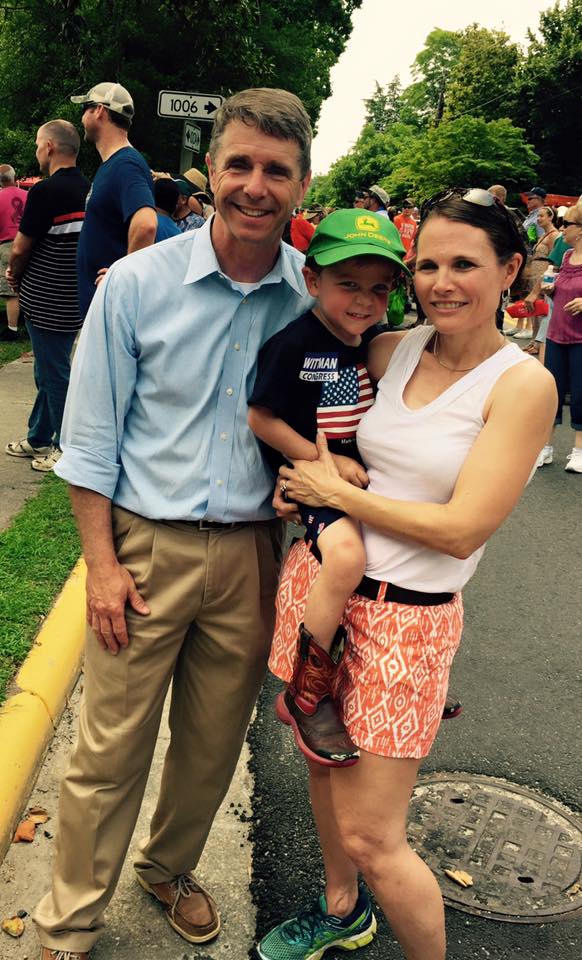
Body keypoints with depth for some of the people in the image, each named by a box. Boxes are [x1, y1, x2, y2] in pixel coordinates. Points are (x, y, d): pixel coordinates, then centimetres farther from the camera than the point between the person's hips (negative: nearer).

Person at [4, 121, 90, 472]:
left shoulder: (46, 190, -17)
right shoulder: (88, 189, 7)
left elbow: (21, 248, -13)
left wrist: (15, 273, 9)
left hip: (46, 302, -8)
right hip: (75, 298, 8)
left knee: (54, 374, 1)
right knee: (48, 371, 18)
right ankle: (39, 438, 29)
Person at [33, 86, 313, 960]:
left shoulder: (314, 293, -3)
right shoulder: (138, 283, -8)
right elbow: (91, 437, -4)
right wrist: (102, 561, -7)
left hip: (252, 551, 3)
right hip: (147, 547, -2)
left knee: (214, 741, 18)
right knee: (110, 748, 8)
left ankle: (170, 869, 45)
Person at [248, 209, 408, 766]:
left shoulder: (372, 340, 5)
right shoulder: (295, 343, -16)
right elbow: (261, 418, -15)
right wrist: (326, 461, -16)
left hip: (362, 475, 8)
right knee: (346, 554, -34)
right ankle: (306, 695, -14)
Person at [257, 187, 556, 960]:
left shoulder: (522, 384, -12)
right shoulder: (394, 350, 3)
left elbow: (461, 528, -17)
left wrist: (335, 492, -11)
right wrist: (300, 472, -2)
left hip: (405, 617, -5)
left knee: (370, 839, 2)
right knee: (324, 763, 22)